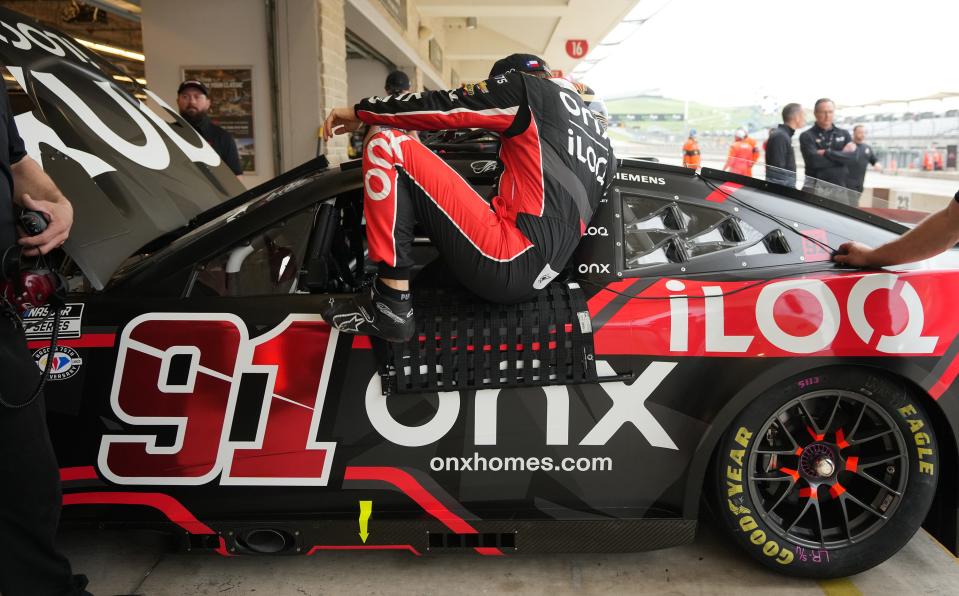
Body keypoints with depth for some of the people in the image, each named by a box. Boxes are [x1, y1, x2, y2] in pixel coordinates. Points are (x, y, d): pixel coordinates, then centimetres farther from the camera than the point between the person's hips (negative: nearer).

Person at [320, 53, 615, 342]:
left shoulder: (531, 87, 5)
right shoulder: (601, 140, 27)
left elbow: (443, 107, 2)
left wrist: (360, 110, 10)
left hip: (506, 263, -9)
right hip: (531, 281, 9)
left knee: (386, 147, -6)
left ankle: (391, 307, -12)